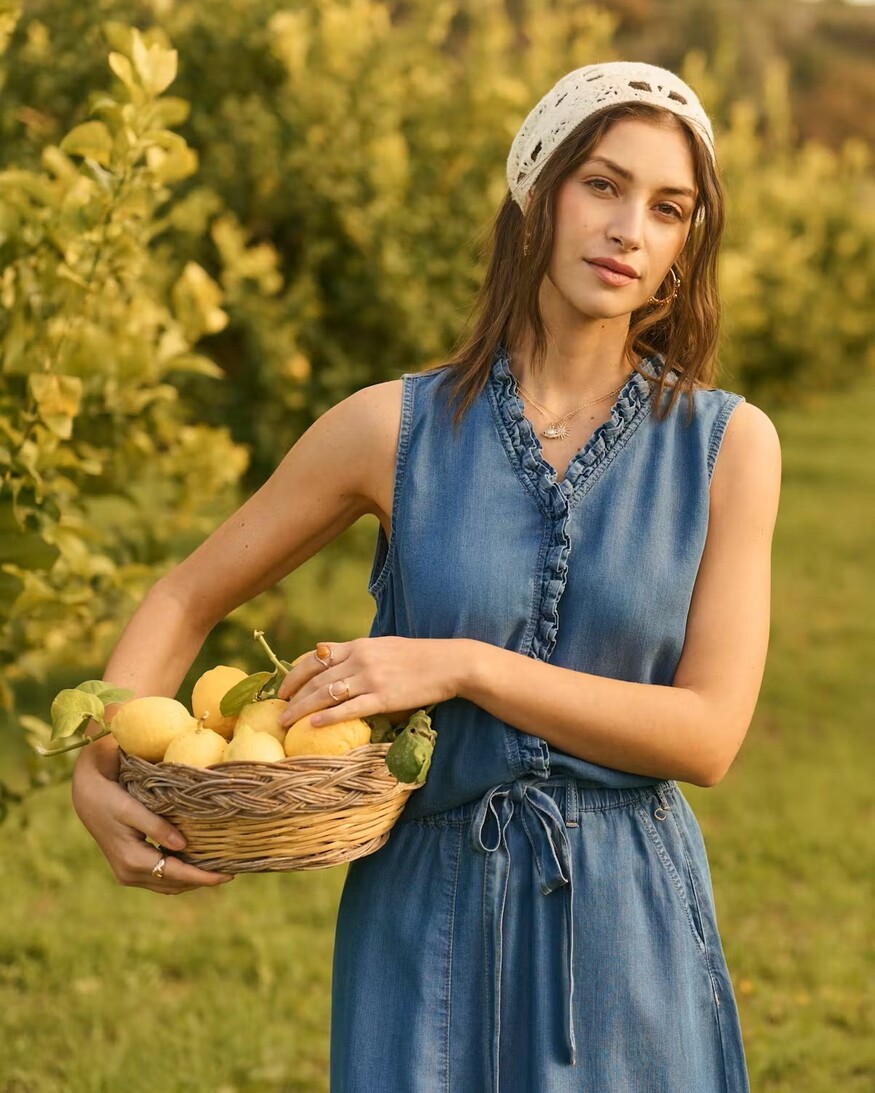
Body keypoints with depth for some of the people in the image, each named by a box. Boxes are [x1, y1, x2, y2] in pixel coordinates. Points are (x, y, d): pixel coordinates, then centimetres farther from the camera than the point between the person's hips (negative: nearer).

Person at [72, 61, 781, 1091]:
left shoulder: (728, 444, -4)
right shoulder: (395, 427, -4)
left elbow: (709, 734, -9)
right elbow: (186, 598, 6)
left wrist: (466, 666, -17)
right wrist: (96, 769, -9)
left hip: (631, 928, 1)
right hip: (427, 919, 0)